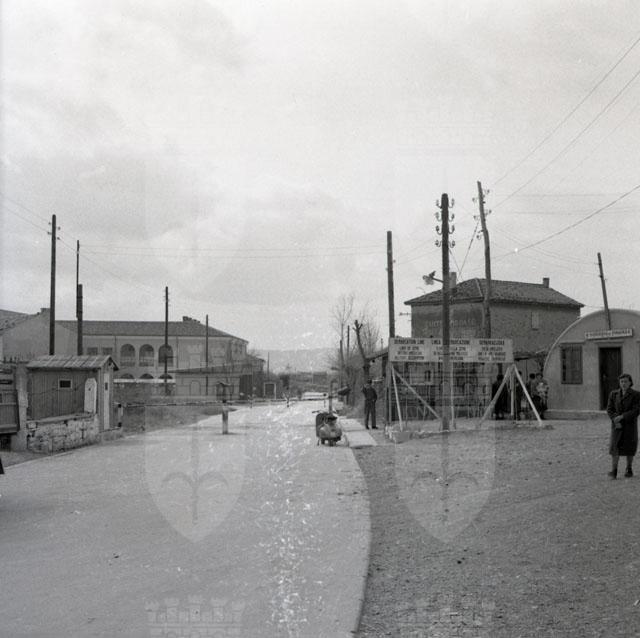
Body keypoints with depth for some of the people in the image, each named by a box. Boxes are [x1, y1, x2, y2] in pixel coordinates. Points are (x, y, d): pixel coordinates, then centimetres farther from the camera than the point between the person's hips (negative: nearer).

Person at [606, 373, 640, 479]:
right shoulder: (614, 394, 1)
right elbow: (610, 410, -1)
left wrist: (621, 416, -23)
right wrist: (615, 421, -17)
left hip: (630, 425, -1)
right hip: (617, 426, 1)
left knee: (629, 447, 7)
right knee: (614, 446, -11)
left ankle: (629, 469, 27)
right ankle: (614, 472, -14)